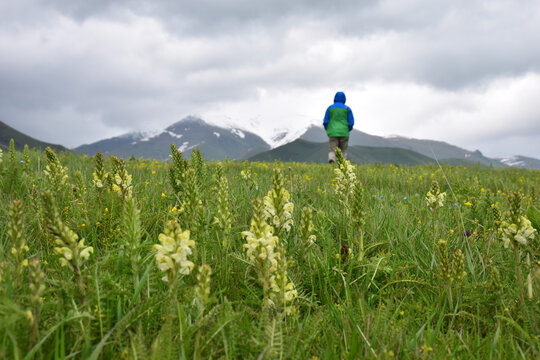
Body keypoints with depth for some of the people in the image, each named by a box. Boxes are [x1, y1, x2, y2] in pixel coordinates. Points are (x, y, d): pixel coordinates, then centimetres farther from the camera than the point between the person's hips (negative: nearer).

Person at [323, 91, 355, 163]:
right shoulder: (347, 109, 4)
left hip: (333, 133, 0)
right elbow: (351, 123, -1)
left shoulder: (330, 108, 6)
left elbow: (325, 122, 1)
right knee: (343, 153, 11)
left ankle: (331, 161, -33)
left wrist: (328, 130, 19)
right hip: (344, 134, 0)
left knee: (333, 152, -1)